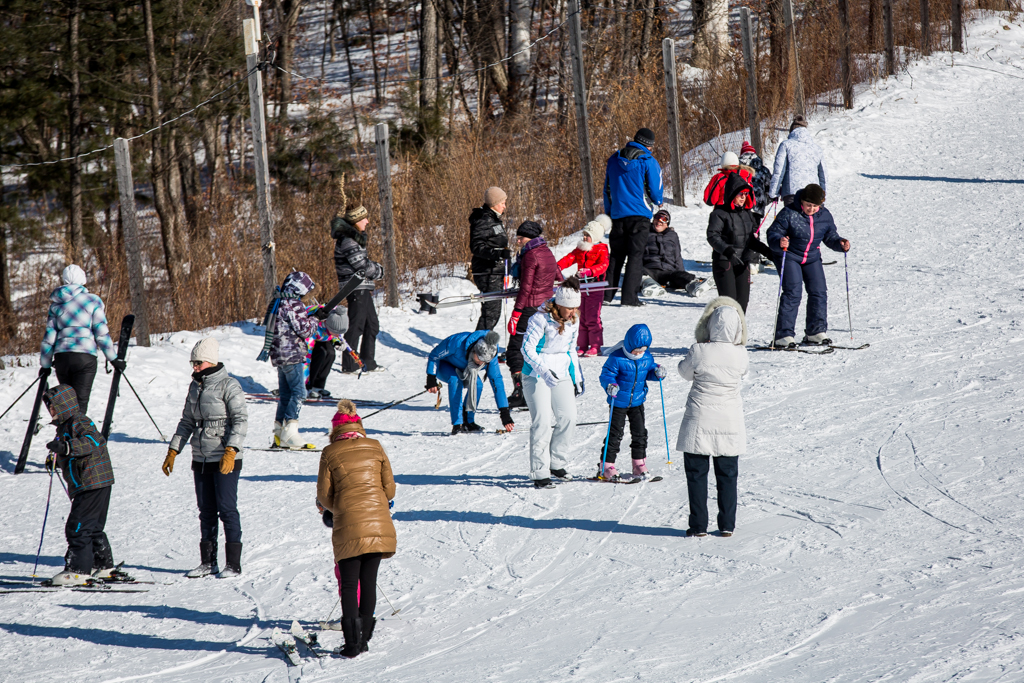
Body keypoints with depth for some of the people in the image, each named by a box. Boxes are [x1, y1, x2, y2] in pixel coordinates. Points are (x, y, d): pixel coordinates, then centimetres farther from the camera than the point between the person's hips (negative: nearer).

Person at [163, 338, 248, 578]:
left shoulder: (229, 385, -8)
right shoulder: (195, 386, 13)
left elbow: (241, 420, -13)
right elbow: (187, 421, 19)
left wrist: (231, 451, -23)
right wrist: (173, 451, 13)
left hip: (225, 460, -7)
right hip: (201, 459, 7)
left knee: (227, 509, -5)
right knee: (206, 511, 10)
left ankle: (233, 564, 0)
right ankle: (208, 562, 17)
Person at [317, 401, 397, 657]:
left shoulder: (330, 453, 1)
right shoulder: (375, 447, 6)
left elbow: (324, 495, 5)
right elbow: (389, 489, 9)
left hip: (348, 527, -2)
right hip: (379, 524, 2)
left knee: (349, 585, 1)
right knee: (368, 582, 11)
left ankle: (352, 640, -11)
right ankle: (364, 636, 11)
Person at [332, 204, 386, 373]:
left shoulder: (356, 237, 15)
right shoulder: (347, 241, -17)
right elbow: (363, 266, -19)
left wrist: (376, 267, 0)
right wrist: (379, 271, -2)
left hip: (364, 289, 10)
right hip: (356, 288, -10)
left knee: (372, 325, 15)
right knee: (356, 326, -6)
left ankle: (368, 362, 22)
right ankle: (349, 365, -1)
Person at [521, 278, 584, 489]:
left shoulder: (573, 321, 5)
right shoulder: (540, 319, -17)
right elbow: (527, 348, -20)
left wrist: (578, 377, 19)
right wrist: (543, 370, -31)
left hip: (561, 373, 6)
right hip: (536, 374, -6)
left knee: (568, 417, -2)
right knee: (543, 421, -12)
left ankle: (557, 464, 16)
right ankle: (540, 473, -8)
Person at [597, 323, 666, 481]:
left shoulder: (647, 357, -1)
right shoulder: (617, 358, -18)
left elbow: (649, 372, 13)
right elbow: (606, 374, -16)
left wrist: (658, 373, -9)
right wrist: (610, 385, -37)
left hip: (638, 401, 5)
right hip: (619, 402, -5)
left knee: (640, 432, 8)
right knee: (615, 433, -3)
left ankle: (639, 466, 20)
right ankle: (606, 466, 4)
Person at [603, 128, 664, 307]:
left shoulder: (614, 160, 9)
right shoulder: (648, 161, -7)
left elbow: (607, 188, 15)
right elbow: (655, 189, -4)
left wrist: (609, 211, 24)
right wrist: (658, 201, 19)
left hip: (618, 213, 5)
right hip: (640, 214, -5)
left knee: (616, 254, 13)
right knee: (636, 255, -2)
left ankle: (607, 294, 9)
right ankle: (629, 297, -8)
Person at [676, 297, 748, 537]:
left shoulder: (699, 352, -16)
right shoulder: (740, 355, -11)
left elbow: (685, 372, 2)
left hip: (699, 422, -2)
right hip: (730, 422, 2)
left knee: (696, 474, 7)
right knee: (727, 475, 12)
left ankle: (698, 525, 7)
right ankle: (727, 524, 14)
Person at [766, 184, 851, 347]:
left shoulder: (825, 216, -3)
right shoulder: (789, 214, -19)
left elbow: (830, 236, 8)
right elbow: (773, 234, -18)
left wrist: (840, 243, -12)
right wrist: (779, 242, -39)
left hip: (812, 258, 5)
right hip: (789, 256, -5)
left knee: (819, 292, 0)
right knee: (792, 294, -15)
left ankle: (815, 332, 13)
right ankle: (783, 335, -14)